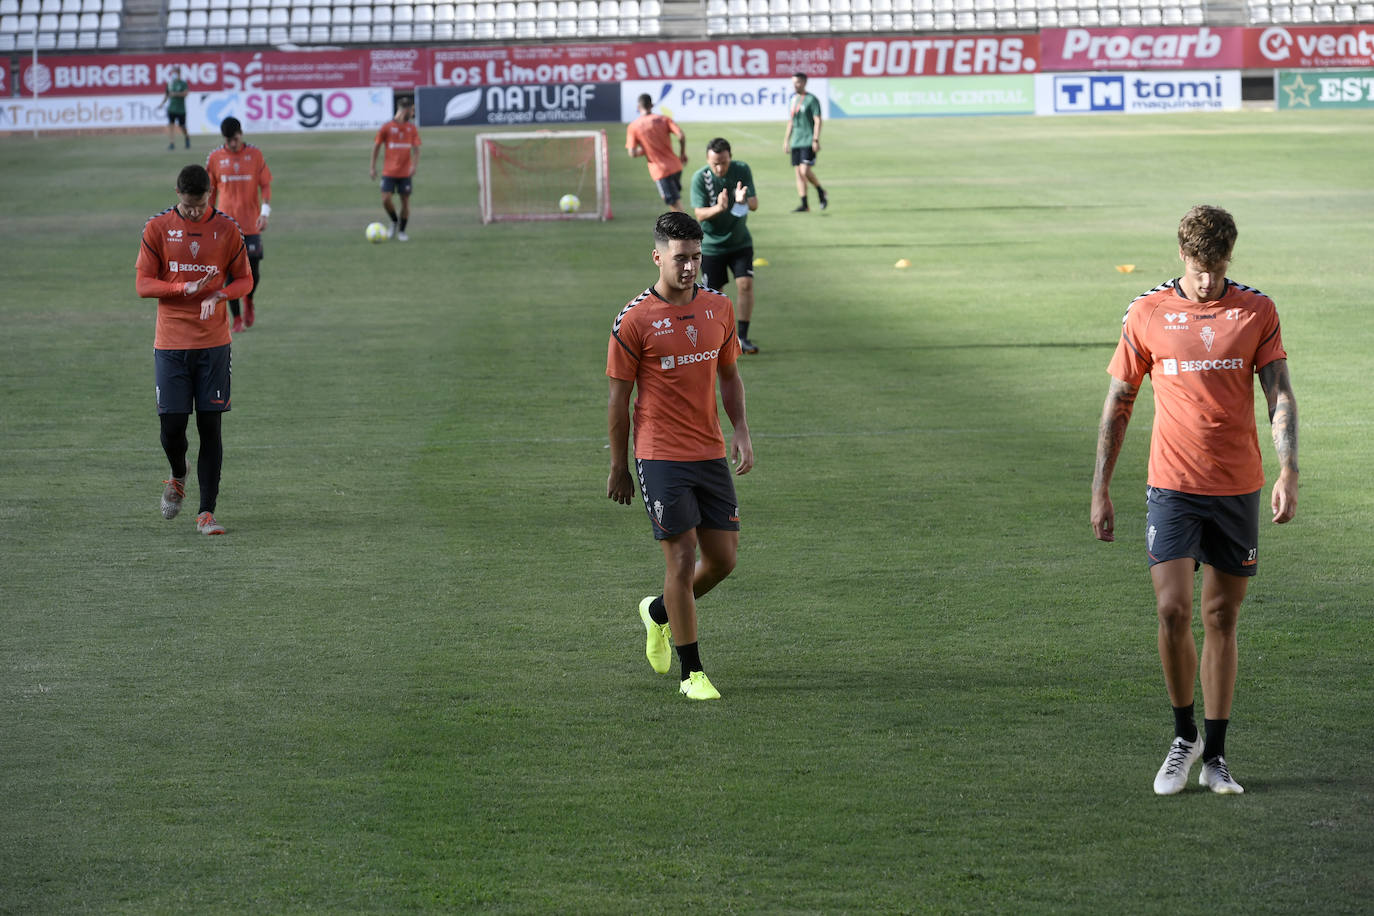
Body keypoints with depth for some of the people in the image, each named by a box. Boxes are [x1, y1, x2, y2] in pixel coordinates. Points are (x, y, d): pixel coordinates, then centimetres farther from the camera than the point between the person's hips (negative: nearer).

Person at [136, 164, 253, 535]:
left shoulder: (227, 228, 1)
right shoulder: (158, 228, -1)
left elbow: (244, 279, 7)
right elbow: (143, 284, -3)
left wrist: (218, 295, -14)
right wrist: (186, 287, -18)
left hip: (213, 343, 0)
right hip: (170, 343, 0)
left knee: (210, 426, -2)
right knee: (172, 424, -5)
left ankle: (206, 512, 4)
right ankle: (178, 477, 28)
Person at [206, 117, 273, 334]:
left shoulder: (255, 155, 0)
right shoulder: (215, 157, 2)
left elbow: (265, 185, 2)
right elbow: (210, 190, 11)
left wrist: (265, 212, -11)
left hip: (251, 224, 0)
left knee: (253, 270, 1)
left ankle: (248, 300, 34)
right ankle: (236, 319, 4)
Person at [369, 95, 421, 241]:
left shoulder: (412, 128, 3)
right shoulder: (387, 127, -5)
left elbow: (416, 149, 1)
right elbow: (376, 146, 3)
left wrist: (414, 166, -16)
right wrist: (373, 167, 3)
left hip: (405, 173, 2)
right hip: (389, 172, -2)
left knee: (405, 201, 1)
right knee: (386, 200, -10)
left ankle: (402, 231, 15)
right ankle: (394, 222, 18)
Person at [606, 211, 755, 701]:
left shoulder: (719, 308, 6)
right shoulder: (634, 320, -9)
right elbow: (619, 397, -3)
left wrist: (741, 433, 4)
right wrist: (618, 468, 0)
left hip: (711, 454, 5)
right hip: (661, 457, -5)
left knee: (723, 558, 5)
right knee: (682, 559, -7)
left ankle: (659, 613, 34)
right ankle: (692, 673, 4)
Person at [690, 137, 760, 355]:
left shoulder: (742, 170, -8)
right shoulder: (700, 178, -15)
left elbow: (754, 204, -10)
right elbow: (700, 214, -18)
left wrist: (744, 200, -34)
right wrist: (718, 208, -39)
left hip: (740, 241, 2)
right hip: (711, 245, -2)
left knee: (746, 284, -13)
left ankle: (743, 337, -4)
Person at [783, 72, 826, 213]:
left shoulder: (812, 100, -6)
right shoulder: (794, 99, 16)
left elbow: (817, 121, -10)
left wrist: (816, 140, -17)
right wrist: (786, 140, 20)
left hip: (808, 142, -7)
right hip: (796, 143, 7)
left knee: (805, 171, -16)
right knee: (798, 172, 2)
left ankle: (820, 191, 9)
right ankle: (804, 205, 5)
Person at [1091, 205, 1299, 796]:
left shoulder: (1257, 311, 2)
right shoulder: (1147, 315, 0)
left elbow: (1280, 396, -2)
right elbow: (1118, 403, 7)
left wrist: (1288, 472, -16)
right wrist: (1100, 490, 5)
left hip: (1238, 487, 1)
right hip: (1173, 486, -1)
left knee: (1221, 619, 6)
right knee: (1173, 611, -14)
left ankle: (1215, 757, 15)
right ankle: (1184, 735, 7)